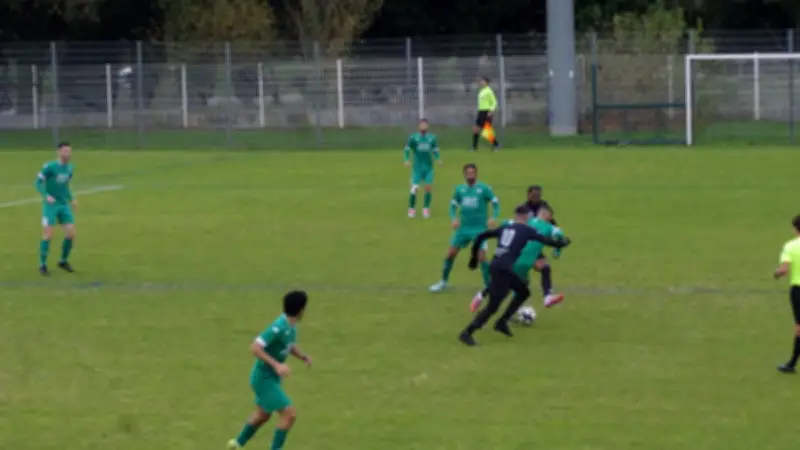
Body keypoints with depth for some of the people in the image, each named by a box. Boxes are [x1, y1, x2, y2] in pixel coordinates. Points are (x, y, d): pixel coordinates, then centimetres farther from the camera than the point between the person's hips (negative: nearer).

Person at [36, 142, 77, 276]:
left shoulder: (70, 169, 8)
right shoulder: (49, 167, -11)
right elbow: (39, 182, -9)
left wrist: (71, 199, 11)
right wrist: (46, 196, -24)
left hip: (64, 205, 6)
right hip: (50, 205, -5)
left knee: (71, 233, -3)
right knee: (48, 234, -10)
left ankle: (63, 261, 18)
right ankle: (42, 265, 4)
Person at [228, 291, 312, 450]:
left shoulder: (291, 325, -1)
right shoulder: (278, 327, -29)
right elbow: (255, 347, -31)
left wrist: (303, 357, -1)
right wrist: (276, 365, -36)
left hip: (271, 377, 10)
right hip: (264, 378, -10)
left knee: (263, 414, 27)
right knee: (290, 414, -12)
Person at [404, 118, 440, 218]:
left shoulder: (432, 138, 5)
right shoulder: (413, 138, -2)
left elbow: (435, 150, 13)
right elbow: (407, 150, 1)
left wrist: (437, 159, -5)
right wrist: (406, 160, -14)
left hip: (428, 167, 2)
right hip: (417, 167, -2)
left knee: (429, 187, -6)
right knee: (414, 188, -10)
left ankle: (426, 209, 9)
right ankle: (411, 209, 6)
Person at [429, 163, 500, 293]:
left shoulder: (484, 188, -6)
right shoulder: (459, 189, 5)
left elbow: (495, 203, -1)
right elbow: (453, 205, 14)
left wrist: (493, 217, -18)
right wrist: (453, 218, -5)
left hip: (480, 229, -4)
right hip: (463, 228, 4)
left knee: (482, 257, -11)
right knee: (450, 254, 4)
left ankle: (488, 286, 2)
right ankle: (443, 282, 21)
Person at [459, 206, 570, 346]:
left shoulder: (505, 228, 19)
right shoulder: (526, 230, 3)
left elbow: (481, 236, 18)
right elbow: (546, 241, 6)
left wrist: (474, 256, 27)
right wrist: (562, 243, 25)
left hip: (497, 265, 8)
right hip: (503, 269, -8)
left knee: (524, 292, 21)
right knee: (493, 306, -6)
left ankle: (502, 322, 19)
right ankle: (467, 333, -11)